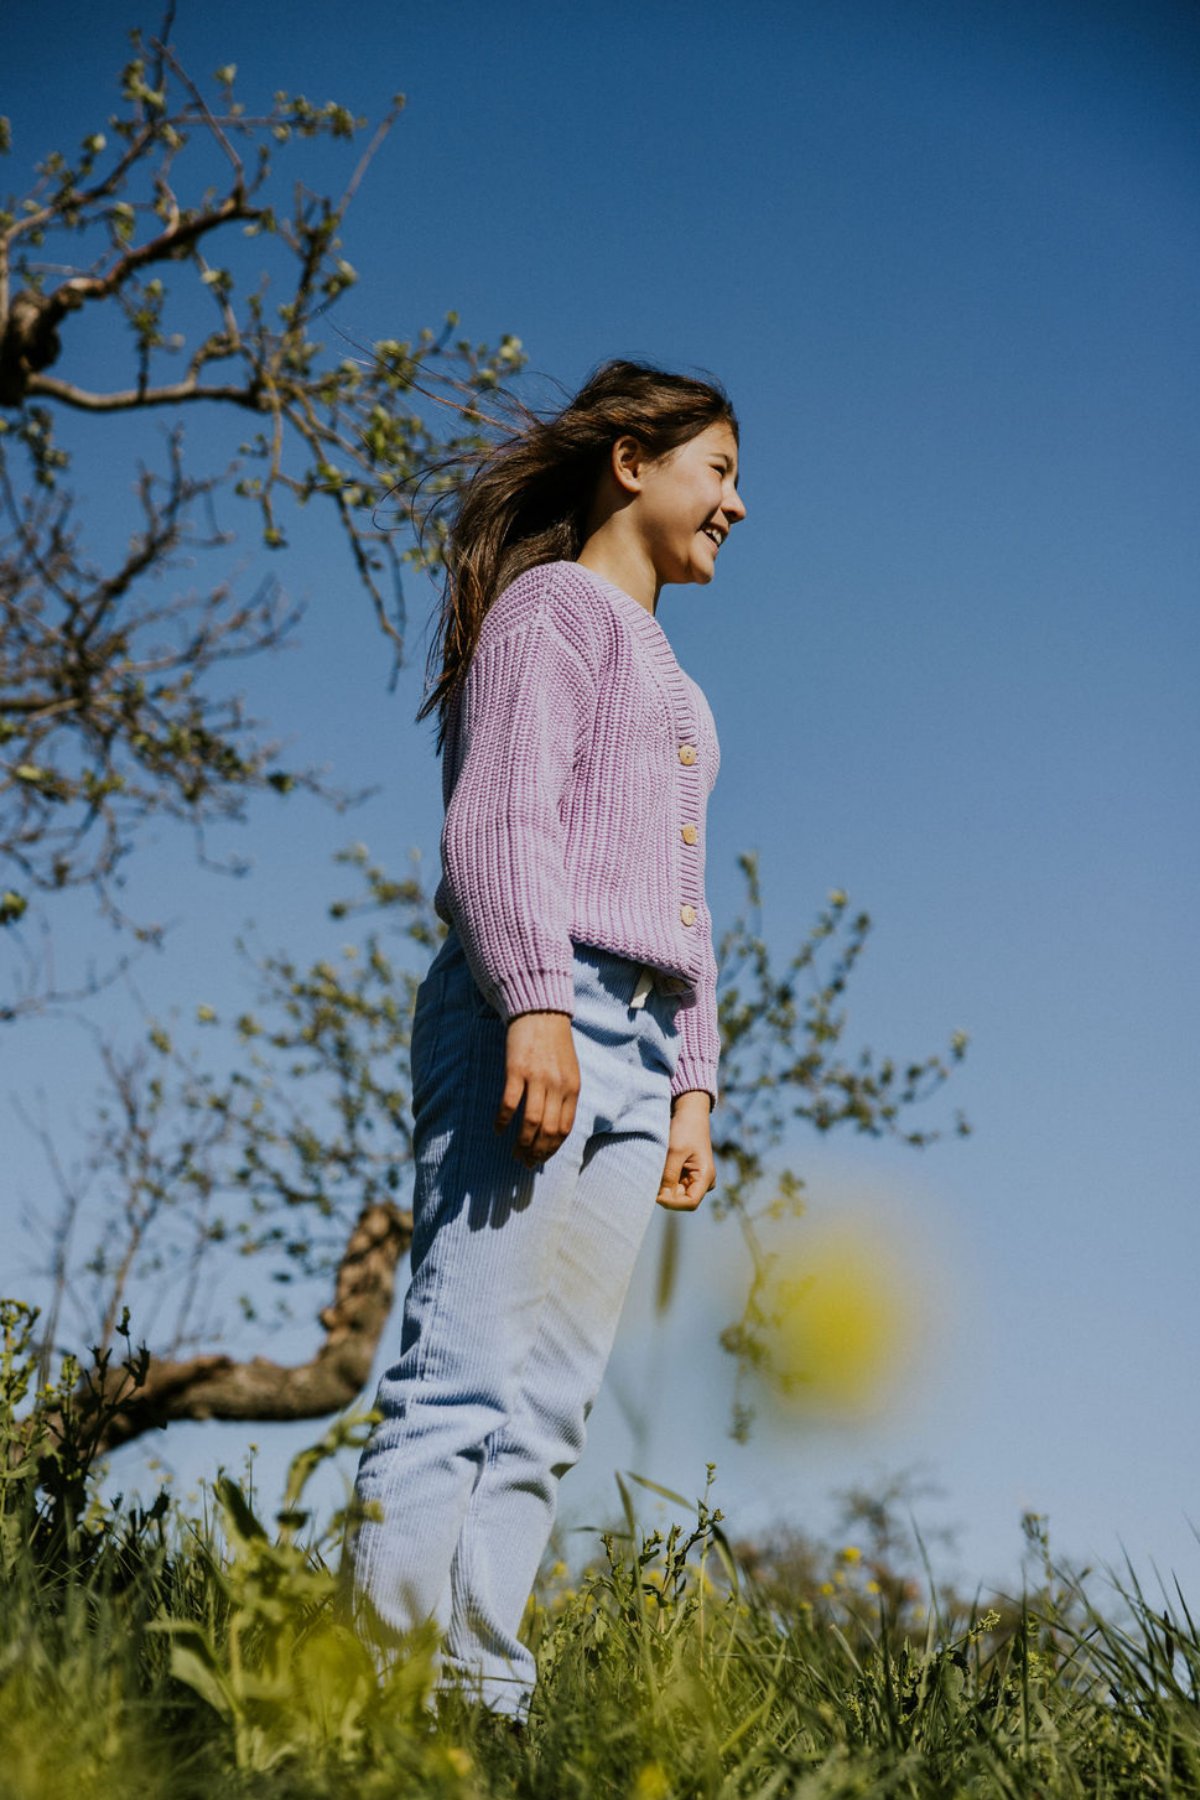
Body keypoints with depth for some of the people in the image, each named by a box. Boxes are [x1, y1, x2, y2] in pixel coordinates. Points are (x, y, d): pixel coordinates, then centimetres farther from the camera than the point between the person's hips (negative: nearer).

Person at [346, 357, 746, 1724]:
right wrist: (538, 999, -22)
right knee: (466, 1377, -14)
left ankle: (482, 1700, 2)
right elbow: (500, 816, -10)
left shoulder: (664, 675, 31)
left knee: (547, 1407, 1)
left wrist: (691, 1082, 21)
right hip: (532, 1018, -8)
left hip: (632, 1045, 9)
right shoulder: (554, 605, 5)